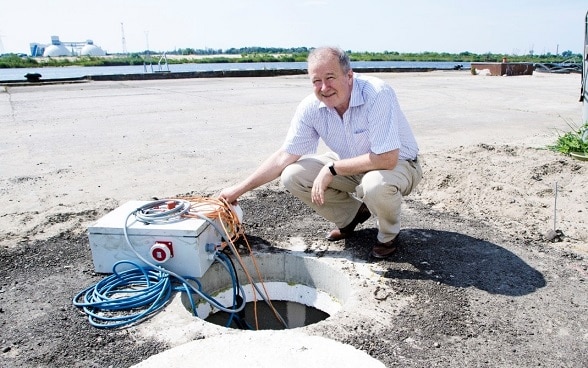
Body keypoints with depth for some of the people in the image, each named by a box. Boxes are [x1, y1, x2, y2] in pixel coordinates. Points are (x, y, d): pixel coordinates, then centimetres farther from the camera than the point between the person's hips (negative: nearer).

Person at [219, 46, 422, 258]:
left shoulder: (377, 94, -31)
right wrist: (239, 189, -12)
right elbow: (284, 156, -10)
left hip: (398, 163, -5)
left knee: (376, 184, -39)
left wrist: (331, 169, -27)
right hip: (350, 165, 5)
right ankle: (353, 214, 10)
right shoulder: (311, 107, -16)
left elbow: (386, 159, -35)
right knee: (292, 176, -12)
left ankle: (389, 234, -2)